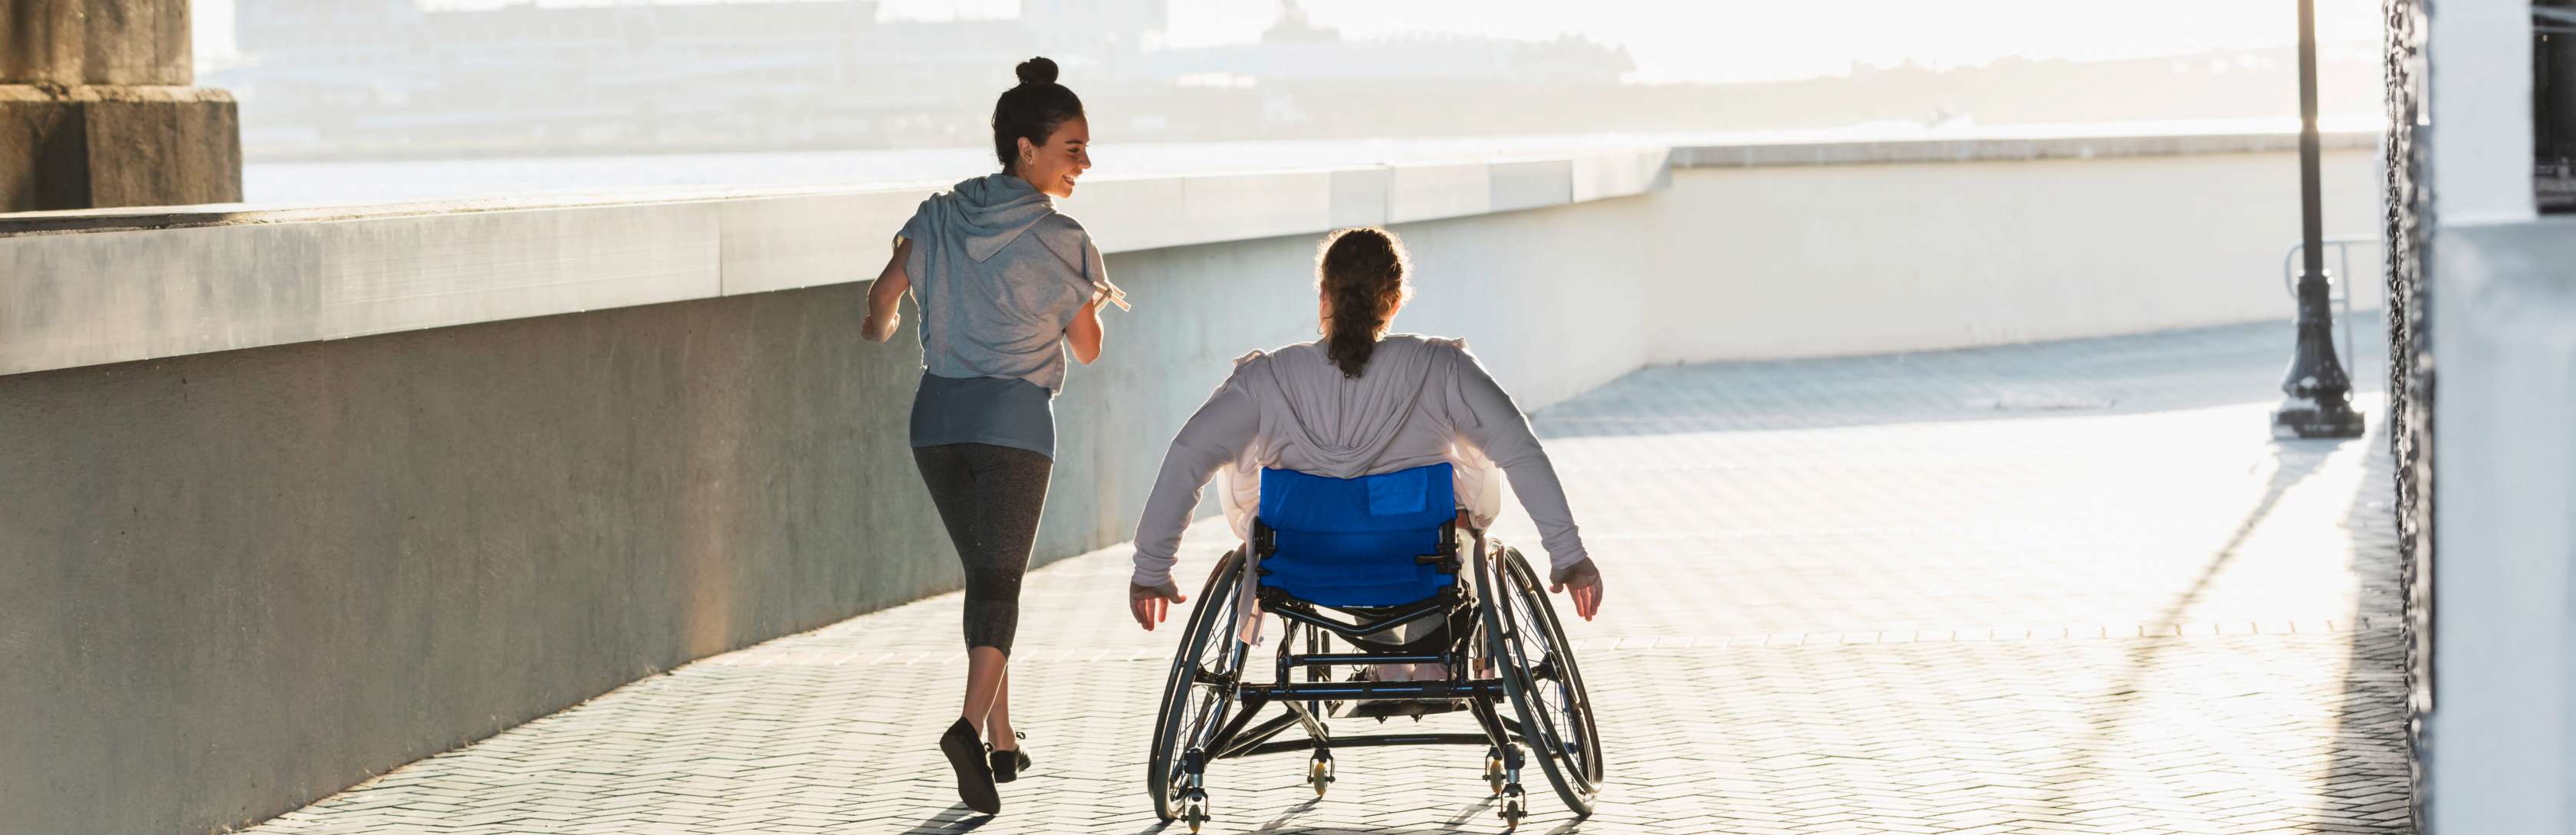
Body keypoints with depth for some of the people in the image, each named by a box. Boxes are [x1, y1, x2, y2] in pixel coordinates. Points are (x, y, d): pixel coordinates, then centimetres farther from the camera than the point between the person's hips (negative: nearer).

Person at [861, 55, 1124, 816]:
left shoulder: (942, 214, 5)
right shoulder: (1060, 240, -6)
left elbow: (886, 292, 5)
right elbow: (1087, 349, 2)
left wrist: (879, 329, 27)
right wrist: (1093, 298, 23)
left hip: (938, 412, 5)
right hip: (1015, 413, -5)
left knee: (984, 573, 17)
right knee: (999, 581, -7)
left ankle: (1003, 741, 19)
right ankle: (972, 726, -30)